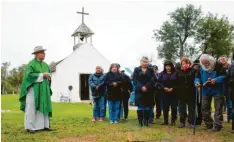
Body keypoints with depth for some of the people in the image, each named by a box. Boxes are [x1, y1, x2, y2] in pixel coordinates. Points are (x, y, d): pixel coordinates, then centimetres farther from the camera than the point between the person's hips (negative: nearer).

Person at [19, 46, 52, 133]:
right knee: (32, 107, -5)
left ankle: (44, 125, 12)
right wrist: (42, 75, -20)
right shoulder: (31, 63, -6)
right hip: (33, 88, -7)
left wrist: (48, 76, -5)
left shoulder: (45, 65, 14)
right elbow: (29, 75, -18)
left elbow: (48, 75, 19)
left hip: (43, 89, 7)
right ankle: (29, 127, 1)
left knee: (44, 106, 6)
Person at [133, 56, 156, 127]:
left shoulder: (151, 70, 10)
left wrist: (146, 87, -17)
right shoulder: (136, 69, 8)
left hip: (149, 92, 1)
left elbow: (153, 80, -3)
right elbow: (135, 80, -3)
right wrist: (141, 87, -17)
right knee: (140, 107, 1)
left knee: (147, 107, 4)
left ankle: (146, 121, 11)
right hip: (139, 91, -1)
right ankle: (140, 121, 7)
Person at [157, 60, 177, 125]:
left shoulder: (175, 73, 2)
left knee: (174, 107, -1)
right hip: (164, 93, 1)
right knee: (165, 107, 2)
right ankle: (165, 121, 12)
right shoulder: (162, 74, 9)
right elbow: (159, 82, 4)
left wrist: (173, 88, -14)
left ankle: (173, 120, 12)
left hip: (173, 93, -1)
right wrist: (164, 88, -10)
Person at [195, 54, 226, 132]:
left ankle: (217, 125, 6)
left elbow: (224, 76, -15)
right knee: (204, 108, 8)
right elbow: (198, 77, 7)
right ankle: (209, 124, 22)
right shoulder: (201, 67, 1)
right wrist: (197, 82, -16)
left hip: (217, 90, -5)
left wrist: (216, 80, -31)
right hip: (206, 91, 5)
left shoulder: (218, 65, -14)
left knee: (218, 108, 0)